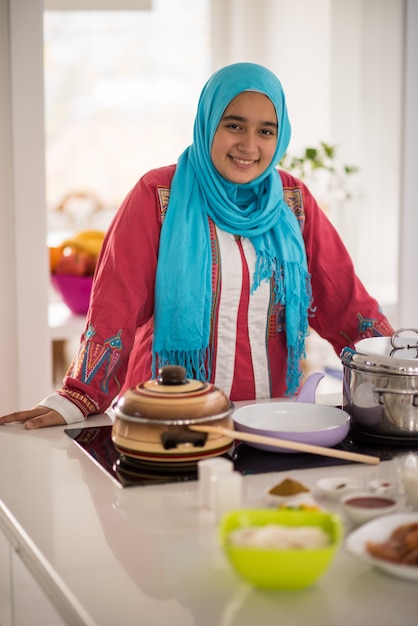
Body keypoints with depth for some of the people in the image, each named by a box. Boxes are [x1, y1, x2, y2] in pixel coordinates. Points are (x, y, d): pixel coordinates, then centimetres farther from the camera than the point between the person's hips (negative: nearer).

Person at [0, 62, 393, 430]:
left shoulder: (293, 200, 7)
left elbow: (343, 296, 9)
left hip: (271, 414, 2)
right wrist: (74, 400, -15)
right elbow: (116, 305, -7)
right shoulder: (159, 196, -3)